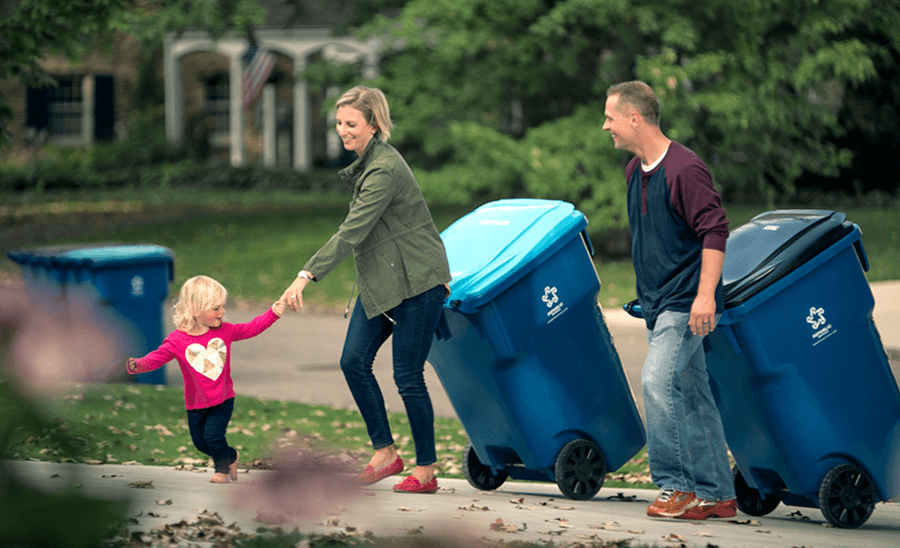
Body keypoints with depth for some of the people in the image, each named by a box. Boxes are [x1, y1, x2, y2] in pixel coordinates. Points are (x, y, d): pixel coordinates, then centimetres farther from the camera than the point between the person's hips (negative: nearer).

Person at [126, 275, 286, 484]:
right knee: (200, 442, 10)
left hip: (222, 399, 0)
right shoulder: (177, 340, -14)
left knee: (213, 435, -13)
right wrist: (138, 365, -40)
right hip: (196, 403, 1)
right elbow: (157, 357, -20)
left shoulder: (224, 331, -4)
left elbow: (251, 328, 4)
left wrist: (272, 313, -6)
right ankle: (231, 456, 38)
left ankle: (223, 468, 15)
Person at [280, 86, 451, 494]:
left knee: (407, 376, -4)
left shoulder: (385, 169, -22)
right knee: (354, 360, 0)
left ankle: (426, 471, 7)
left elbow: (352, 231, -28)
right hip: (380, 281, 9)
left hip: (416, 280, -9)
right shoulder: (366, 162, 9)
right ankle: (385, 453, 8)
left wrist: (307, 275, -32)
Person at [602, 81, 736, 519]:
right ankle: (716, 495, 13)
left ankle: (676, 485, -13)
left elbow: (715, 230, -19)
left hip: (686, 302, -9)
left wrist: (705, 294, -24)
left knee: (659, 379, -19)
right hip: (657, 302, 9)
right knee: (692, 394, 9)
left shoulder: (684, 168, -16)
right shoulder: (634, 171, 13)